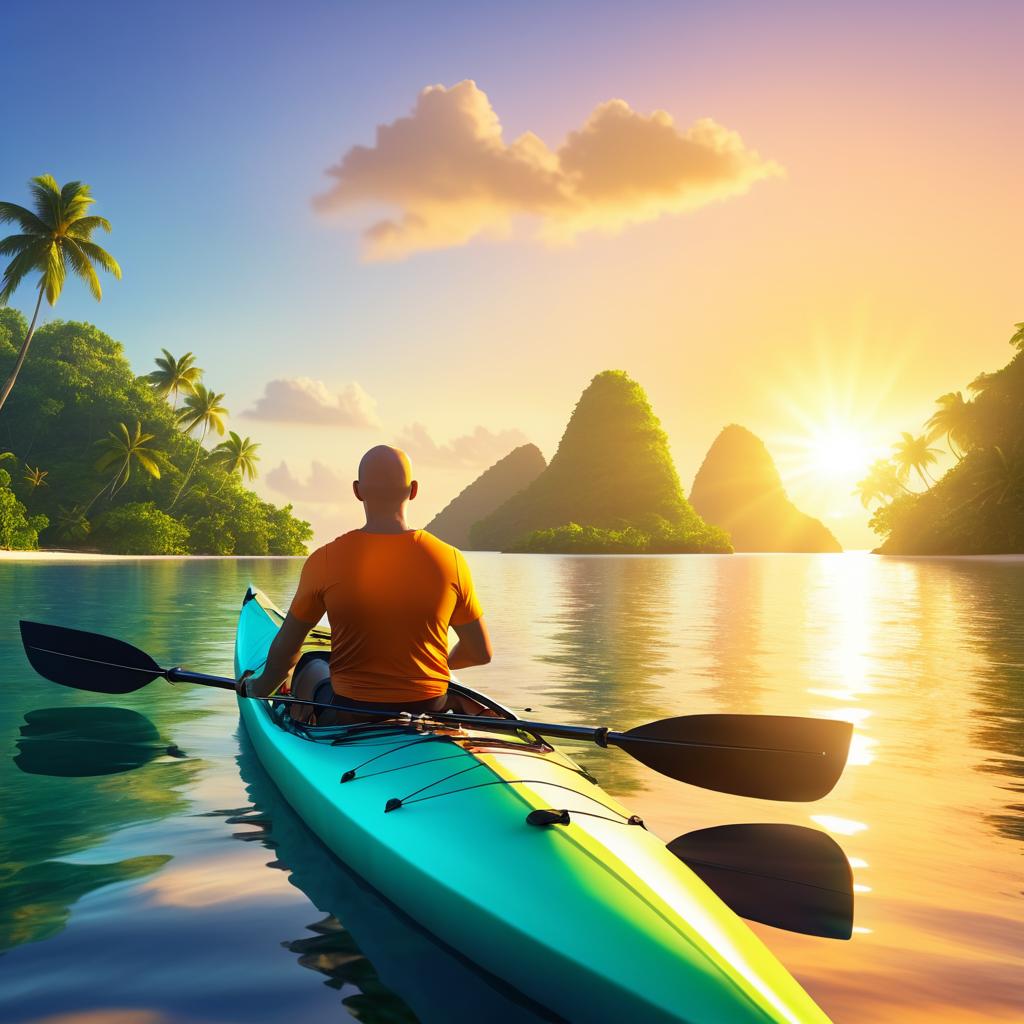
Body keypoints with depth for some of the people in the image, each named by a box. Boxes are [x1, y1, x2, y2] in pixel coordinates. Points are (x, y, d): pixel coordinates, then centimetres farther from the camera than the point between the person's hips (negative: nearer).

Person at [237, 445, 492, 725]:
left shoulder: (325, 561, -14)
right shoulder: (450, 559, -12)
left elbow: (285, 652, -2)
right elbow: (481, 653, -2)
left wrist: (260, 688, 19)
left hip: (348, 720, -1)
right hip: (429, 715, 1)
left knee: (311, 668, 31)